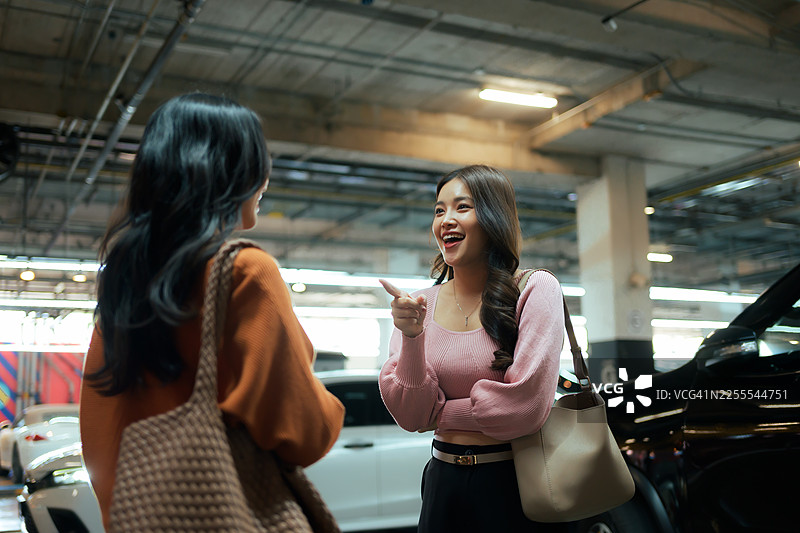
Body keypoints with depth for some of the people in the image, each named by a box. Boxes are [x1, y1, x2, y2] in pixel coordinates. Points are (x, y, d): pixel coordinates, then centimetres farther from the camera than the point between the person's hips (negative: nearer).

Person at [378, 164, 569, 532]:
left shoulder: (535, 290, -11)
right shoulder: (419, 306, 0)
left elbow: (526, 404, -17)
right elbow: (410, 416, -7)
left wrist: (440, 414, -6)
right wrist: (412, 336, -21)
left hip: (514, 486, -3)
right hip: (444, 484, 3)